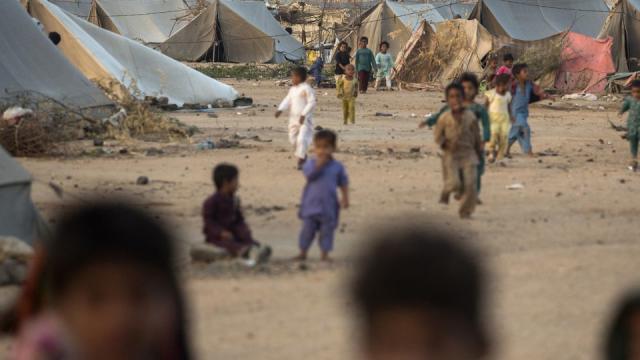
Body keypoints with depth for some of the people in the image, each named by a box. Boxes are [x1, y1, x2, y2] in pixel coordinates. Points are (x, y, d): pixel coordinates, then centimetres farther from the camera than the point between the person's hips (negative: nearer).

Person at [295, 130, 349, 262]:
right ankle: (303, 252, 15)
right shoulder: (311, 164, -2)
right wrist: (319, 164, -26)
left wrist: (345, 199, 0)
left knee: (327, 230, 5)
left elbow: (344, 184, 8)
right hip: (311, 204, -1)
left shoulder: (337, 167, 2)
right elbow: (310, 175, -20)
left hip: (329, 206, 1)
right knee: (308, 229, 5)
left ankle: (325, 254, 14)